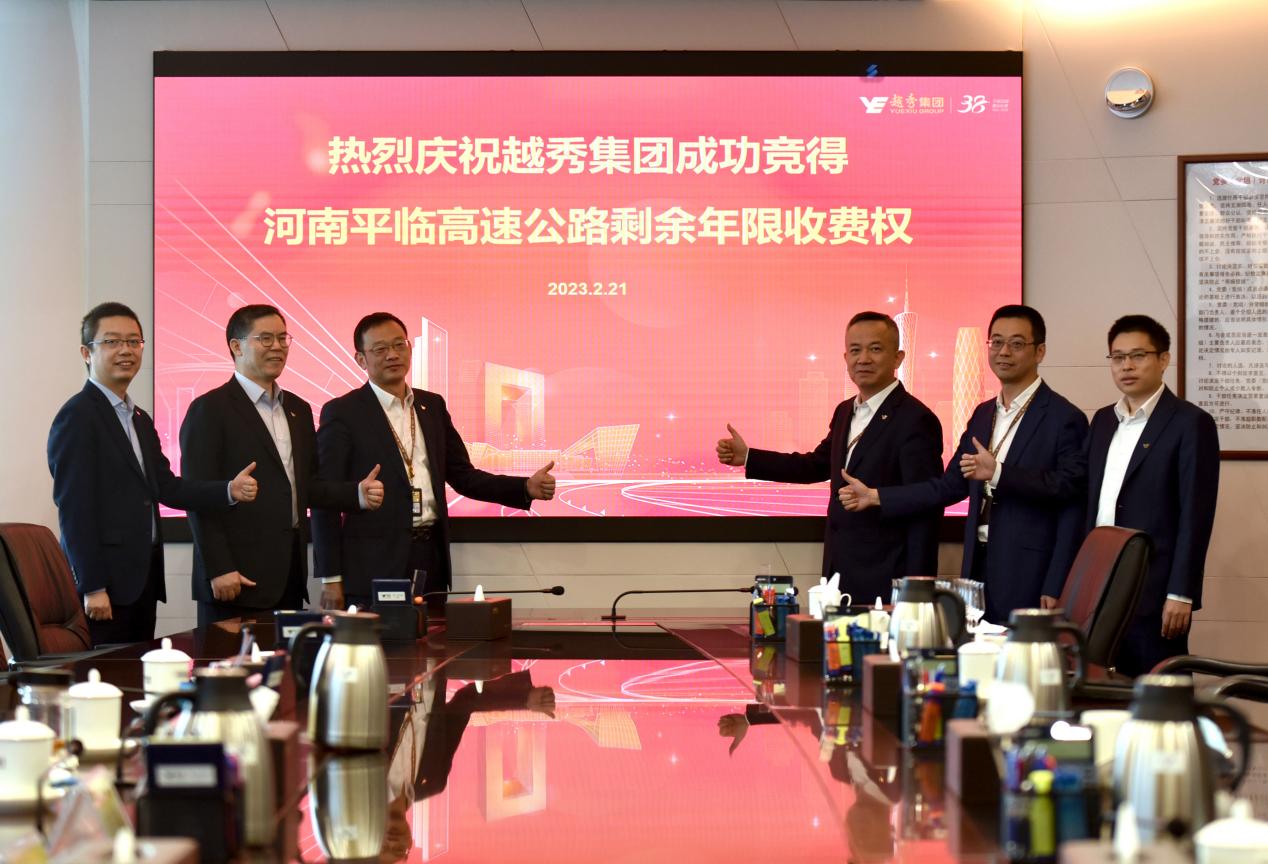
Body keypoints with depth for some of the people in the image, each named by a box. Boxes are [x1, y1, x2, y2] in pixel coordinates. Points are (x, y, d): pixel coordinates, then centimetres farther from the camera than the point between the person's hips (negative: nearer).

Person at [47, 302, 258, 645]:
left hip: (143, 578, 8)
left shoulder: (140, 420, 19)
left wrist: (230, 490, -3)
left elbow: (166, 486, 12)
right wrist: (93, 588, -18)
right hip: (104, 583, -8)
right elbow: (74, 509, -14)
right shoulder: (77, 416, -9)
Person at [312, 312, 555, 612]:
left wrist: (527, 488, 2)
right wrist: (330, 578, -9)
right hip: (373, 566, -5)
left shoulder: (432, 406, 14)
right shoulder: (342, 413, -3)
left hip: (430, 558, 5)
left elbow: (463, 475, 17)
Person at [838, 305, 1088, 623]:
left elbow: (1069, 489, -15)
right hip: (979, 569, 6)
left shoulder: (1065, 418, -6)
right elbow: (950, 486, 16)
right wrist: (876, 497, 10)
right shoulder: (983, 414, 16)